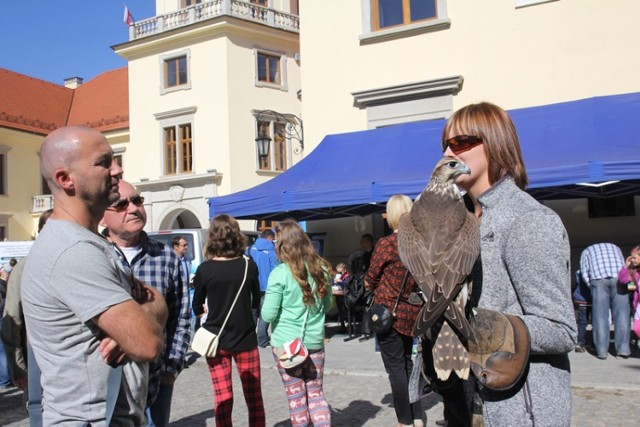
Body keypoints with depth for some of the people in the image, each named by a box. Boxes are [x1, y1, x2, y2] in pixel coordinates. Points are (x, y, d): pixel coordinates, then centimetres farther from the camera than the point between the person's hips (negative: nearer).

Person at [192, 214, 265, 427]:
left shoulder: (205, 269, -10)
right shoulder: (249, 265, -7)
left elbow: (197, 307, 4)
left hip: (216, 341, 0)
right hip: (245, 339, 1)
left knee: (223, 400, 8)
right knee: (254, 397, 10)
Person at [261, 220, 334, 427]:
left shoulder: (280, 273, -14)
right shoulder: (321, 268, 1)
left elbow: (268, 315, -13)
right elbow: (328, 305, 13)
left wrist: (266, 301, 6)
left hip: (286, 342, -4)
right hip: (314, 341, 4)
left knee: (296, 395, 8)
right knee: (316, 392, 14)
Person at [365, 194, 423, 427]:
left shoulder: (386, 243, -14)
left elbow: (370, 280, -4)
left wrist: (373, 288, 15)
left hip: (389, 311, -6)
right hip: (412, 311, 6)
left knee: (395, 367, 4)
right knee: (407, 362, 19)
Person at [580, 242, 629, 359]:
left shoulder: (587, 251, 27)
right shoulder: (615, 247, 34)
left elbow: (584, 273, 11)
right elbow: (623, 266, 20)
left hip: (598, 279, -1)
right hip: (618, 277, 1)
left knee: (600, 315, 0)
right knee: (621, 314, 3)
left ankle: (602, 350, -3)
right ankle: (623, 349, 0)